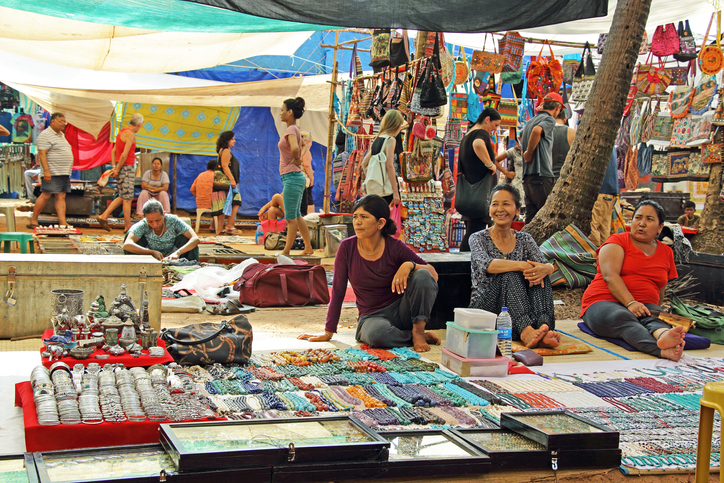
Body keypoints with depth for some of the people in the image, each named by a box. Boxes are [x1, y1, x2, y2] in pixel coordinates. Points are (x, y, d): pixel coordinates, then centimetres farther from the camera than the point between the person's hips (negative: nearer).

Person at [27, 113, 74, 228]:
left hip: (65, 173, 8)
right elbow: (42, 153, -15)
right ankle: (33, 220, 3)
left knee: (61, 197, 3)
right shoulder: (45, 135, -8)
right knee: (45, 196, -6)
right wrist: (46, 171, -23)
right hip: (52, 173, -8)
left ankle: (62, 222, -2)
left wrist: (68, 171, 20)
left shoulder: (62, 135, 19)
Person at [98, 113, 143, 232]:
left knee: (123, 197, 16)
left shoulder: (122, 132, 14)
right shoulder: (130, 134, -15)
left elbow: (113, 151, 18)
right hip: (126, 168, -9)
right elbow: (124, 155, -21)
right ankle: (128, 226, 3)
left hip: (120, 168, 9)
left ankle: (104, 216, 12)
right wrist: (117, 170, -13)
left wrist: (114, 167, 12)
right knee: (127, 199, -2)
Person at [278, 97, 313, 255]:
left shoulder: (291, 129, -14)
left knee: (291, 217, -4)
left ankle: (286, 252, 1)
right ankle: (308, 247, 22)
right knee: (296, 216, 16)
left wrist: (295, 160, -14)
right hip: (296, 178, 10)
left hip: (292, 177, -10)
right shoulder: (295, 129, 14)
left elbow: (295, 149, -32)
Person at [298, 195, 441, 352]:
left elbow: (433, 274, -8)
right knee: (376, 333, -38)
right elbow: (338, 292, -1)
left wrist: (410, 265, -28)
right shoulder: (347, 247, -7)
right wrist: (328, 333, 1)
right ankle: (414, 337, -9)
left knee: (423, 276, -26)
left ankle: (418, 332, -13)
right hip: (372, 317, 0)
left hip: (402, 311, 1)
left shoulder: (395, 247, -8)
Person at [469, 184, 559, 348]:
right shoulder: (478, 238, 0)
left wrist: (545, 269, -31)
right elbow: (486, 265, -22)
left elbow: (547, 265, -5)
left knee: (540, 273, -20)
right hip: (485, 307, -3)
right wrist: (522, 265, -35)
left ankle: (545, 328, -42)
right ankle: (526, 332, -49)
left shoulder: (524, 239, 11)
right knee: (510, 274, -29)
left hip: (518, 312, 4)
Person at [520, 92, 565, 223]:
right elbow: (537, 131, -24)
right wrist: (529, 153, -14)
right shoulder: (549, 119, -4)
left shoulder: (530, 121, 20)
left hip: (528, 177, 9)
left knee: (531, 219, 8)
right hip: (542, 175, -8)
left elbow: (522, 137, 33)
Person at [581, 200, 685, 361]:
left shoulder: (666, 252, 21)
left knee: (657, 319, -35)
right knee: (623, 318, -40)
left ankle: (664, 335, -71)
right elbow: (610, 276, -11)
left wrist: (655, 310, 7)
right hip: (604, 303, -3)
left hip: (645, 306, 4)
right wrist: (631, 303, -25)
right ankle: (662, 349, -68)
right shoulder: (617, 241, 6)